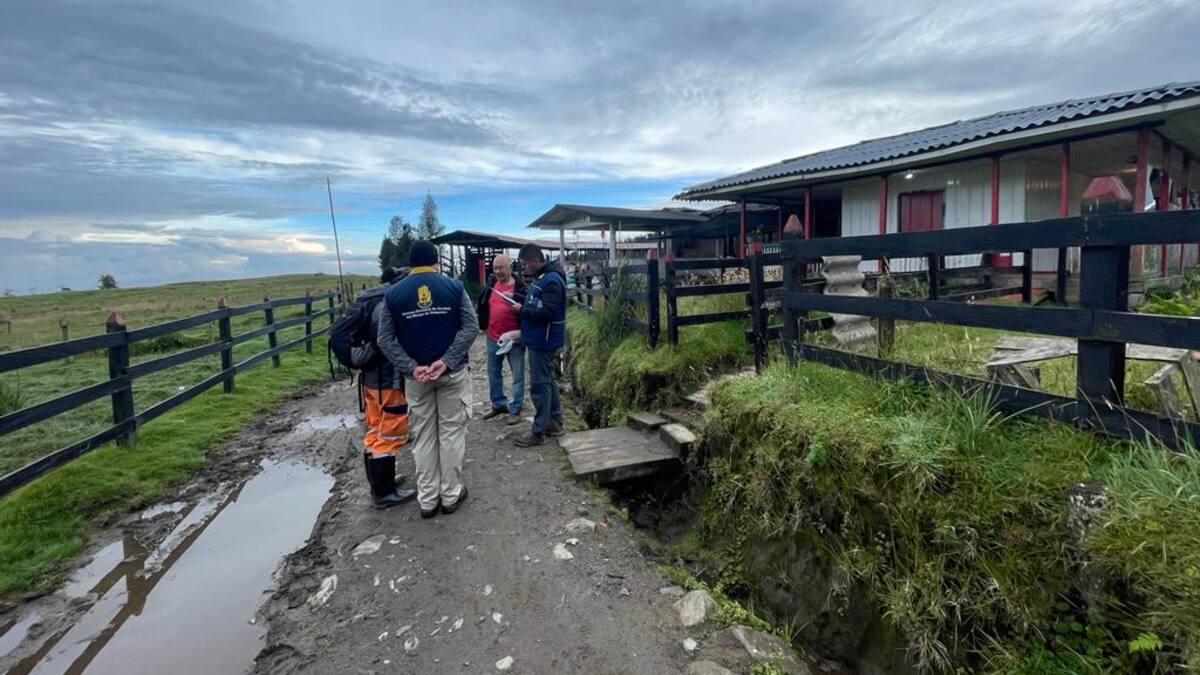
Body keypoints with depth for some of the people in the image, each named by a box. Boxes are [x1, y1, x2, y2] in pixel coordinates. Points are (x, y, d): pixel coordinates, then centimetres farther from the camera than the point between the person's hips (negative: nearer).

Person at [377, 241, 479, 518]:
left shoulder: (393, 293, 1)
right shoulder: (454, 286, -3)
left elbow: (385, 339, -4)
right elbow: (470, 327, -10)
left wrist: (412, 368, -10)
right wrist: (447, 361, -14)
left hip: (415, 376, 2)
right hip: (452, 372, -1)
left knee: (423, 436, 11)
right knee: (451, 433, 8)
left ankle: (427, 500, 19)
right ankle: (451, 495, 18)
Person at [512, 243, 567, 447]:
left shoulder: (552, 280, -18)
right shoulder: (539, 278, 13)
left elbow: (547, 312, -26)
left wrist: (522, 311, -15)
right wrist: (519, 301, 5)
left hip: (544, 341, -10)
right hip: (539, 339, 10)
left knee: (540, 384, -4)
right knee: (548, 381, 16)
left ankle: (538, 432, 4)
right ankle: (555, 422, 28)